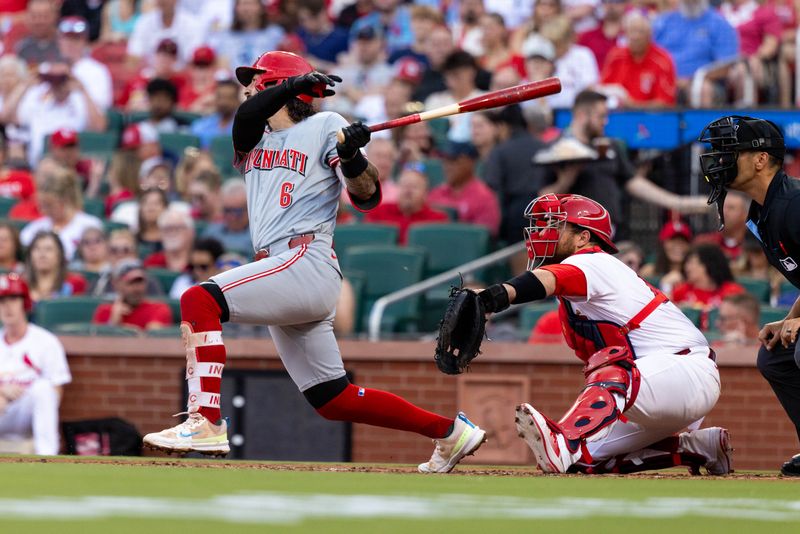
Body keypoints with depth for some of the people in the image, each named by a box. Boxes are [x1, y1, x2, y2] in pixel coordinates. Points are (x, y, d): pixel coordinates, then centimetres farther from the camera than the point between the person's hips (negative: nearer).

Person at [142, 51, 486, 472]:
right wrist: (294, 85, -15)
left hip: (307, 263, -8)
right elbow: (245, 117, -1)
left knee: (199, 300, -25)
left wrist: (350, 154, -23)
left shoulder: (324, 126, 5)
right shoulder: (254, 138, 24)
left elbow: (367, 196, -3)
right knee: (334, 401, 9)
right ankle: (451, 432, 17)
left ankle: (206, 422, -35)